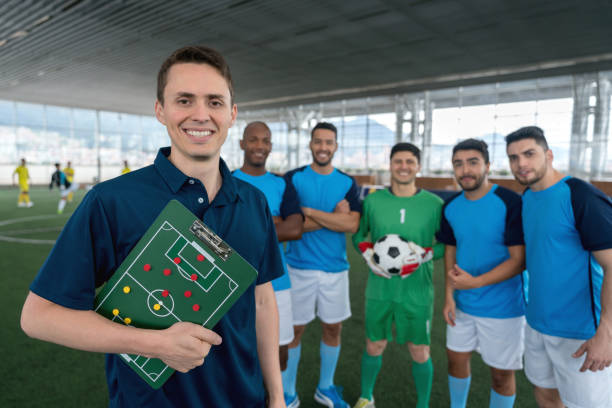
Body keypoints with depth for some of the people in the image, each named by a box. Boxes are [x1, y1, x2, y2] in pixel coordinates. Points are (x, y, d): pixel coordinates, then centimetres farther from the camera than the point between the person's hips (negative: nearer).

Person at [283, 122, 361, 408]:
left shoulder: (347, 183, 3)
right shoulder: (293, 178, -3)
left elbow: (352, 225, -11)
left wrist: (308, 211, -16)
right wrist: (333, 217, -15)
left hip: (336, 268, 3)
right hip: (300, 267, -2)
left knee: (333, 328, 14)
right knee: (294, 329, 7)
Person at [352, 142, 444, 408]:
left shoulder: (434, 204, -5)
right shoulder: (373, 200, -2)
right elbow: (358, 235, 9)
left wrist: (424, 256, -14)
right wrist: (369, 255, -10)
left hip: (418, 290, 0)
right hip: (380, 288, 1)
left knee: (420, 353, 11)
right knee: (374, 347, 14)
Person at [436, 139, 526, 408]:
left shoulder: (511, 203, -18)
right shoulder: (451, 207, -1)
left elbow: (519, 260, -18)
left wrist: (475, 282, -26)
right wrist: (449, 295, 3)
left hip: (503, 307, -5)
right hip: (462, 304, 5)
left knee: (501, 373, 11)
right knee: (456, 358, 18)